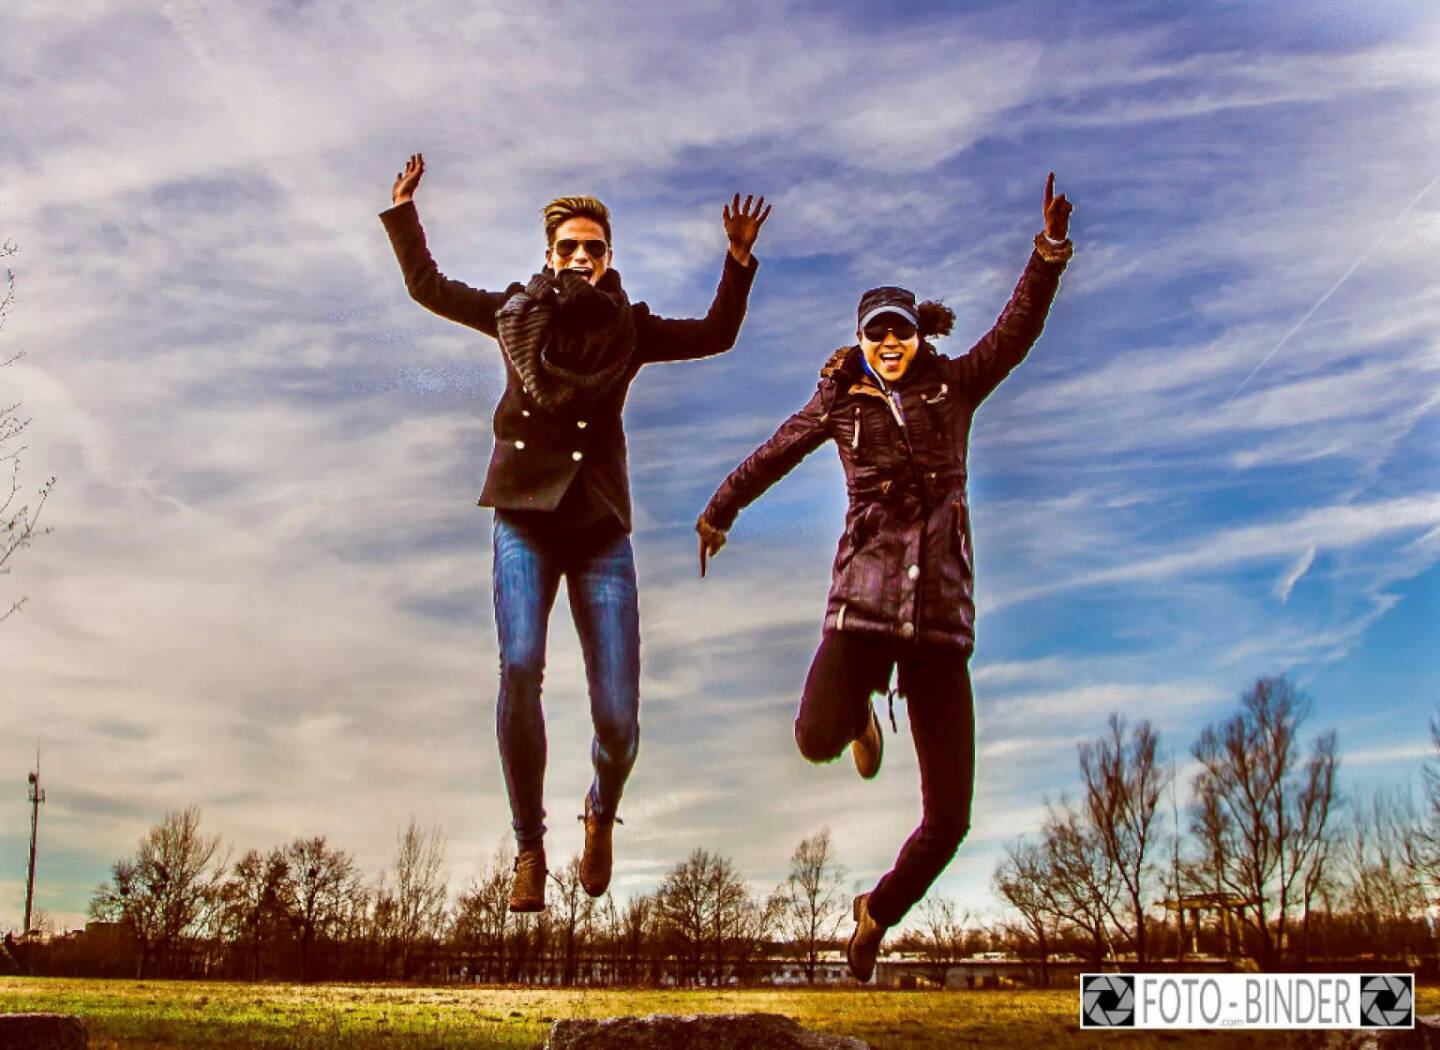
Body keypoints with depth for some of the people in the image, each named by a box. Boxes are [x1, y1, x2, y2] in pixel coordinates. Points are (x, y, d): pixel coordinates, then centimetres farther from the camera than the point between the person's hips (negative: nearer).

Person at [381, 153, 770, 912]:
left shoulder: (629, 329, 10)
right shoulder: (514, 313, 11)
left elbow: (716, 335, 15)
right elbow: (428, 287, 22)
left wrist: (739, 259, 4)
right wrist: (402, 210, 15)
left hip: (601, 528, 0)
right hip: (524, 517, 0)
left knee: (617, 719, -10)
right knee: (519, 667, -25)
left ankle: (603, 809, 26)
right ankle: (529, 846, -7)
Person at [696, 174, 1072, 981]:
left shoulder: (954, 388, 9)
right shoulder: (840, 404, 9)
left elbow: (1018, 331, -6)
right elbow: (769, 459, 23)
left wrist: (1051, 250, -20)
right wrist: (717, 515, 36)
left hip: (943, 617, 1)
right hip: (865, 602, -1)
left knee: (949, 822, -2)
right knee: (817, 740, -31)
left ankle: (877, 915, 29)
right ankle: (859, 711, 10)